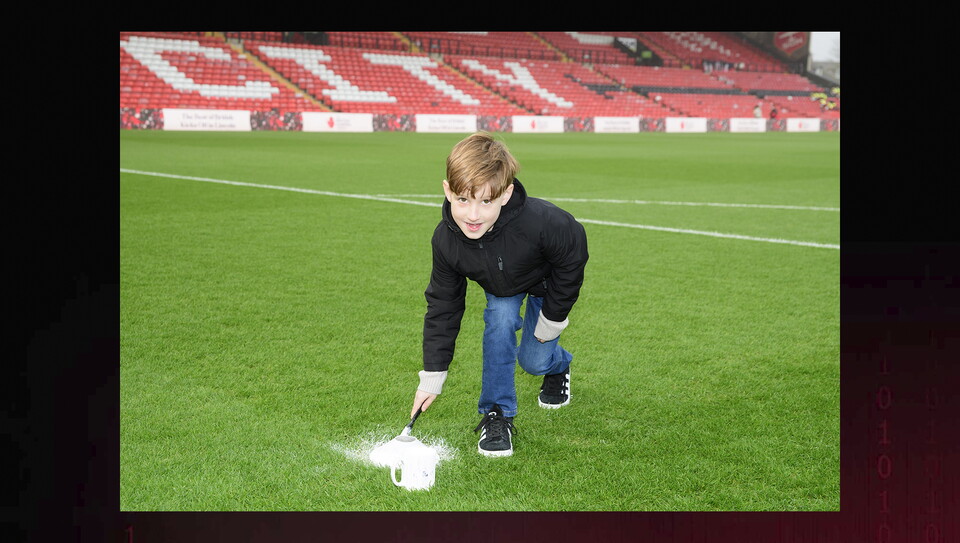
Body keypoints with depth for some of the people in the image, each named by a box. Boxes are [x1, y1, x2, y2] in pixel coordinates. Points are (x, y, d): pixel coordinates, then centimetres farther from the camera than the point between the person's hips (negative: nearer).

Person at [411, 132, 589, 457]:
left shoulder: (540, 222, -46)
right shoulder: (446, 240, -32)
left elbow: (572, 260, -23)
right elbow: (442, 307, -18)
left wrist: (552, 318, -14)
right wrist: (432, 378, -17)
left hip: (547, 282, -2)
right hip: (501, 286, 3)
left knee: (533, 360, -3)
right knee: (499, 325, -23)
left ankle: (558, 366, 36)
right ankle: (496, 414, -6)